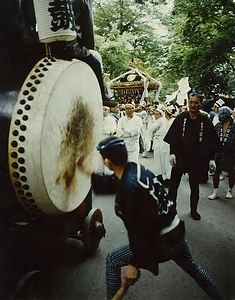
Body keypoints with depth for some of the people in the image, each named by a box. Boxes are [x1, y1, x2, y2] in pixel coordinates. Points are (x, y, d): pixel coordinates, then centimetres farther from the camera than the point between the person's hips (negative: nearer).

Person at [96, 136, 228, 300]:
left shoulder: (128, 188, -29)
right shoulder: (137, 168, -7)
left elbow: (135, 230, -22)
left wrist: (134, 263, -11)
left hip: (162, 241, -9)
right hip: (177, 231, 9)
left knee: (112, 261, 10)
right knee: (191, 266, 36)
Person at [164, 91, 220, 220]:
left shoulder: (205, 121, -4)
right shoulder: (181, 118, -4)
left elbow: (212, 141, 1)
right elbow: (172, 136, -3)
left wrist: (211, 158, -2)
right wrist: (172, 153, -10)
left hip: (197, 159, 0)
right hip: (180, 156, 0)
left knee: (194, 186, 14)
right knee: (173, 185, 6)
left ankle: (194, 209, 31)